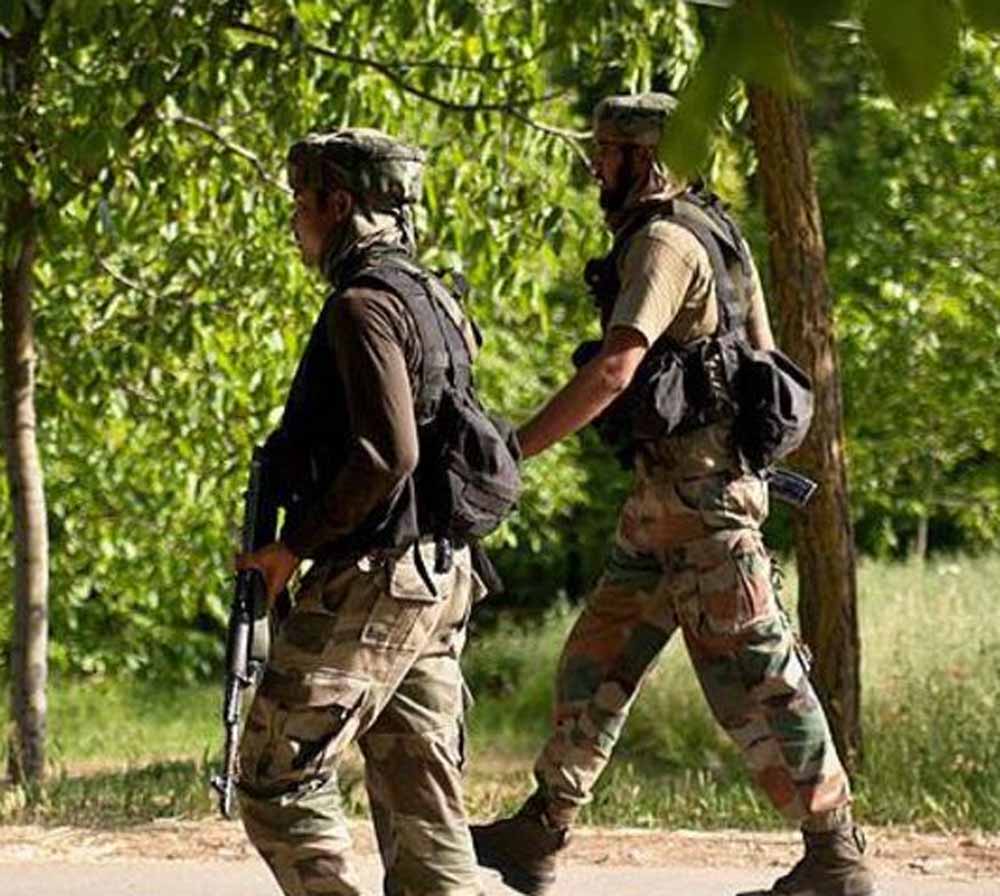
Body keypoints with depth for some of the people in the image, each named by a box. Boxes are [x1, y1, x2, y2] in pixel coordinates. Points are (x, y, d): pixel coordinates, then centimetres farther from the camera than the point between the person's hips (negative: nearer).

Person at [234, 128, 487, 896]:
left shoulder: (364, 304, -13)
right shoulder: (431, 300, 17)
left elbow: (387, 454, -22)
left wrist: (297, 543, -13)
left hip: (371, 575, -9)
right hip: (439, 578, 9)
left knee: (277, 775, -3)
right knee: (422, 800, 7)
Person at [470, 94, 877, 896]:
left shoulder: (663, 242, -15)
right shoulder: (716, 235, 16)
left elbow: (614, 370, -26)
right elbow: (764, 354, 21)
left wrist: (513, 450, -25)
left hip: (694, 489, -10)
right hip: (667, 494, 10)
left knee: (752, 672, -6)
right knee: (599, 657, 13)